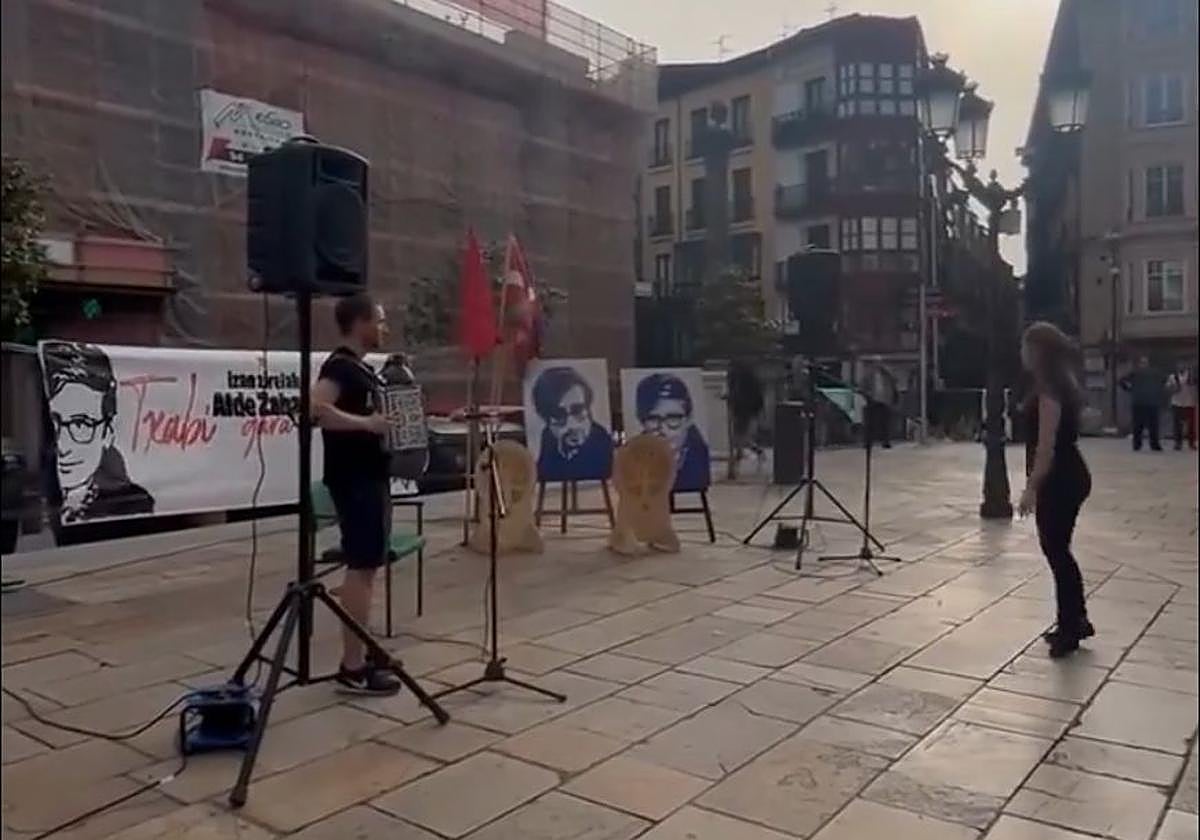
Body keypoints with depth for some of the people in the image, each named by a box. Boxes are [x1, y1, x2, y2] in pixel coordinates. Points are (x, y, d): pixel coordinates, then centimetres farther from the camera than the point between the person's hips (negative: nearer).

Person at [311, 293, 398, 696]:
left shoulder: (364, 368, 16)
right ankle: (353, 668, -2)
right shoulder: (339, 366, -14)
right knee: (361, 567, -8)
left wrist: (394, 421, 13)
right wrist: (367, 423, -31)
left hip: (370, 477, 10)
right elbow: (317, 408, -31)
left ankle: (361, 654, 23)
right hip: (353, 479, -10)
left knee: (368, 565, 14)